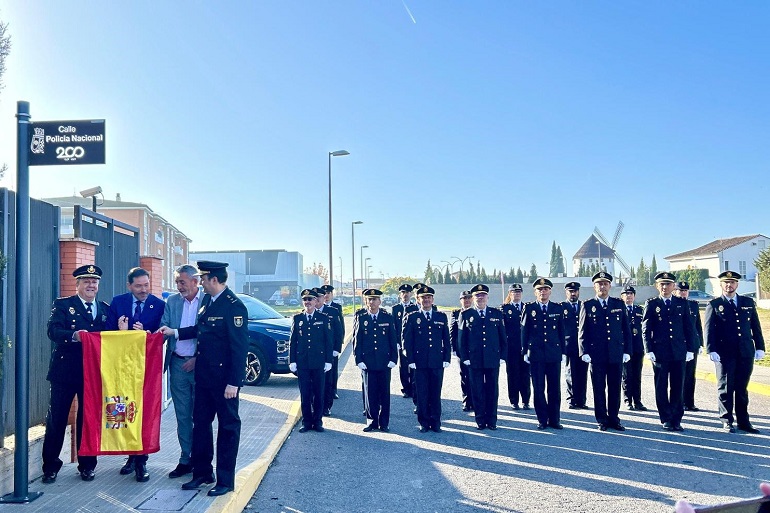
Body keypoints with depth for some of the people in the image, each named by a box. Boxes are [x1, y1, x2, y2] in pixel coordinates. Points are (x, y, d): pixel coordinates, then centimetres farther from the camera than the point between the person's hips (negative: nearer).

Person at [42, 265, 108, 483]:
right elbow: (53, 331, -14)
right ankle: (50, 466, 19)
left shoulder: (106, 309, 11)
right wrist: (74, 336, -31)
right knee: (56, 419, 4)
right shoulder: (63, 305, 1)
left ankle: (87, 465, 22)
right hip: (65, 371, -2)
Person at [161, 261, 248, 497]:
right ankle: (202, 472, 31)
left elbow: (240, 347, -20)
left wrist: (234, 382, -21)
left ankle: (225, 480, 18)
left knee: (228, 426, 6)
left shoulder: (234, 306, -19)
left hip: (224, 377, -8)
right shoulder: (207, 300, 7)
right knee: (200, 422, 16)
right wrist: (175, 332, 14)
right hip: (203, 374, 8)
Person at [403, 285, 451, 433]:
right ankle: (424, 423, 16)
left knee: (436, 394, 6)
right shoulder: (412, 318, 2)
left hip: (437, 362, 1)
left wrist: (447, 359, 3)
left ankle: (436, 422, 18)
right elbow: (406, 340, 1)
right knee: (422, 394, 4)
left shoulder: (442, 317, 9)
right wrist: (410, 360, -5)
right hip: (419, 363, -1)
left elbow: (446, 339, 10)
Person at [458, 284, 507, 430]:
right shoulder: (465, 315, 4)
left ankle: (491, 420, 17)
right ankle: (480, 420, 15)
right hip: (474, 360, -1)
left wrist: (502, 356, 2)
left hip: (493, 359, 1)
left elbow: (503, 337, 9)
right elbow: (461, 338, 4)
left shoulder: (497, 314, 8)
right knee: (477, 391, 4)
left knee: (492, 390, 6)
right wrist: (464, 357, -2)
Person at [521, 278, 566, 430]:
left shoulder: (558, 308, 8)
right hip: (536, 354, -1)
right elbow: (524, 331, 3)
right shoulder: (529, 308, 3)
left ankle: (554, 419, 15)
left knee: (555, 388, 5)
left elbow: (561, 331, 10)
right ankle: (542, 420, 13)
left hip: (554, 354, 1)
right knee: (538, 389, 3)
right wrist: (525, 352, 0)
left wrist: (563, 352, 7)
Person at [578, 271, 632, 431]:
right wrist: (584, 352, -6)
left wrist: (627, 351, 3)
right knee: (599, 389, 4)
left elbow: (626, 330, 10)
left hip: (616, 355, 2)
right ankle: (602, 420, 14)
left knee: (615, 388, 6)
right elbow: (582, 331, 1)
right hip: (596, 355, -2)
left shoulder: (619, 305, 9)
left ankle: (614, 419, 19)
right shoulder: (588, 306, 3)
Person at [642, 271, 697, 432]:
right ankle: (666, 419, 14)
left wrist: (690, 349, 3)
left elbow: (689, 327, 9)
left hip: (679, 352, 2)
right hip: (660, 352, -1)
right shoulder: (651, 304, 3)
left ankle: (676, 419, 14)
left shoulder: (682, 303, 9)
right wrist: (649, 350, -7)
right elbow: (646, 328, 0)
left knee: (678, 387, 4)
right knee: (661, 388, 4)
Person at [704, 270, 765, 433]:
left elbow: (756, 327, 12)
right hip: (724, 353, -3)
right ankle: (727, 420, 13)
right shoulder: (714, 305, 1)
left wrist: (760, 347, 5)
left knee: (742, 388, 9)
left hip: (746, 353, 3)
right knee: (725, 387, 3)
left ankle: (743, 421, 17)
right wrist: (711, 351, -11)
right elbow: (709, 330, -3)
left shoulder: (748, 302, 11)